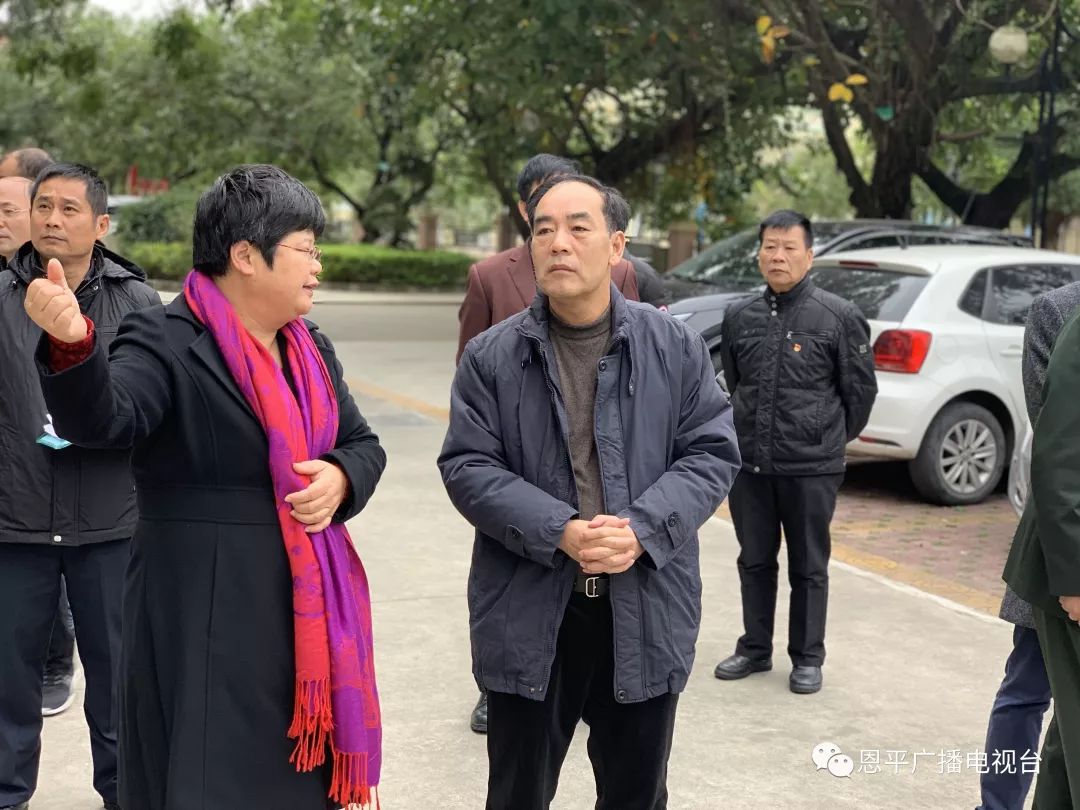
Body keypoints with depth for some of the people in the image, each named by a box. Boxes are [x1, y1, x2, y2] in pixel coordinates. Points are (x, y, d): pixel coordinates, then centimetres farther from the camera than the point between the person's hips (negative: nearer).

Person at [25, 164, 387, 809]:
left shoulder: (310, 348, 10)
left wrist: (341, 479, -8)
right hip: (206, 613, -7)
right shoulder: (167, 342, -12)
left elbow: (363, 443, 15)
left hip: (307, 606, 7)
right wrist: (72, 343, -49)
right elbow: (101, 418, -29)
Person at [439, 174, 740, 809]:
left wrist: (642, 530, -17)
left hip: (645, 613, 1)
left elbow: (713, 453, 0)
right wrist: (558, 533, -20)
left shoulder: (677, 347, 1)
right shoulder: (491, 356, -1)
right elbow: (468, 467, -5)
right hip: (528, 615, 0)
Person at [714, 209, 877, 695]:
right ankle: (755, 648, 28)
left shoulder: (838, 317, -7)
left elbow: (861, 389, 1)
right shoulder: (740, 318, 6)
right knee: (755, 561, 14)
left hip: (811, 468, -4)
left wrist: (833, 439, 8)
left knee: (808, 567, 7)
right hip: (749, 463, 4)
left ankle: (807, 658, 19)